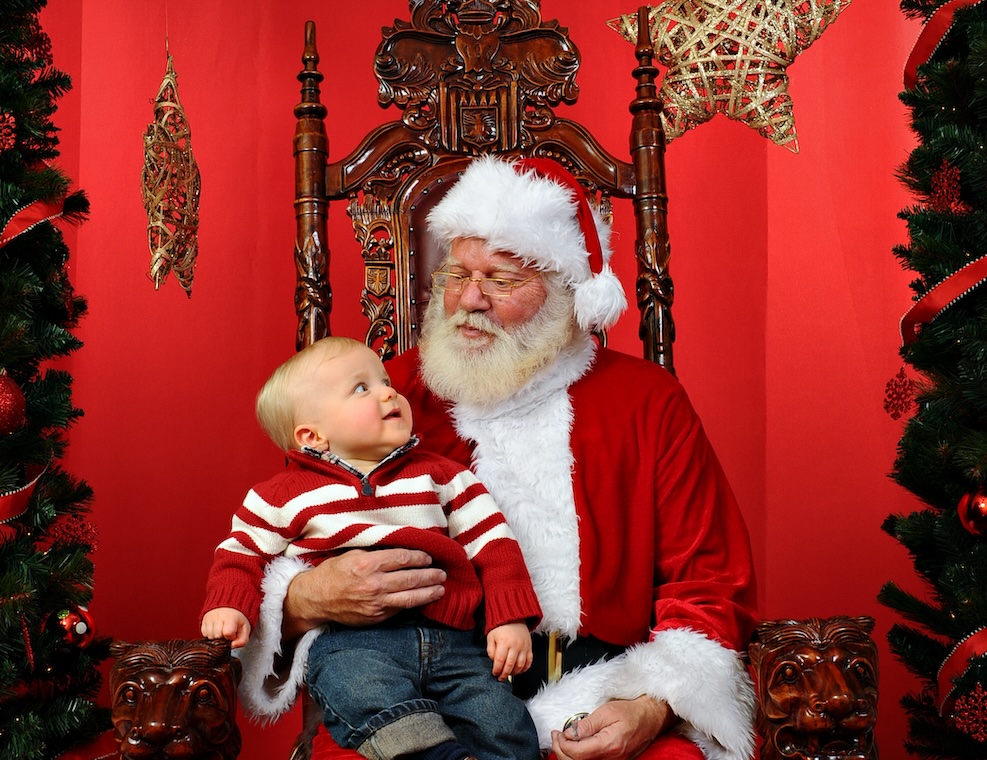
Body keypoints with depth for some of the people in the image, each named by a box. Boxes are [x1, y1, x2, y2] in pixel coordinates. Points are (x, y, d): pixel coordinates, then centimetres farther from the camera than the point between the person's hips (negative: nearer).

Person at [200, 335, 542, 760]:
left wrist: (511, 618, 2)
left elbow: (492, 543, 15)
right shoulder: (285, 495, 14)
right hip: (350, 642, -2)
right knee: (375, 701, -37)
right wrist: (227, 606, -1)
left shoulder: (439, 476, 18)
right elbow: (242, 553, 20)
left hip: (452, 639, 3)